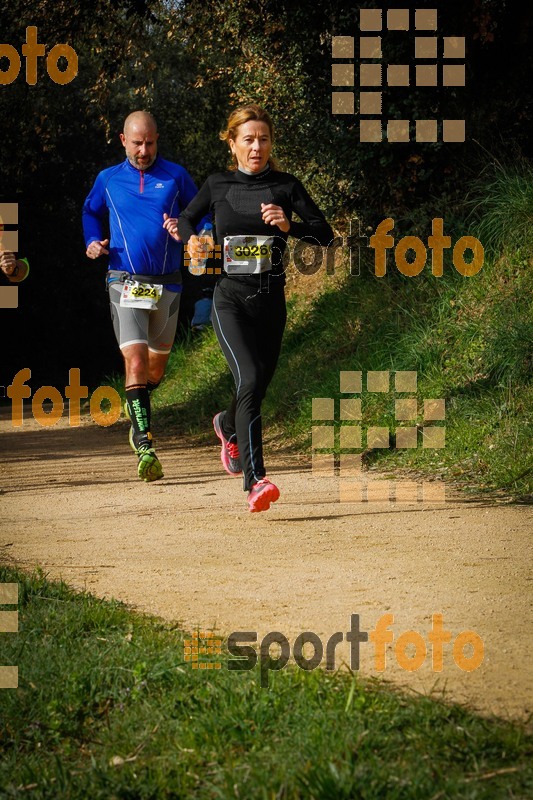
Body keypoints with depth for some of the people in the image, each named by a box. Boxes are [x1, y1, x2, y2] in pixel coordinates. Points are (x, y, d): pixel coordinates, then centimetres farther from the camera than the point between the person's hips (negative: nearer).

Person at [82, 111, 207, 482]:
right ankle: (144, 444, -20)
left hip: (167, 284, 1)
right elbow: (90, 212, 26)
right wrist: (93, 242, 7)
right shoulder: (108, 180, 7)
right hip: (126, 282, -1)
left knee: (156, 369, 13)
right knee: (136, 361, -17)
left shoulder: (175, 176, 4)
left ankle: (138, 414, 44)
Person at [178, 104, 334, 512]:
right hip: (231, 299, -2)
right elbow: (185, 218, 20)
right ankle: (255, 481, -29)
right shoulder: (218, 186, 4)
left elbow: (325, 233, 1)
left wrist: (289, 225, -17)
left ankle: (228, 426, 52)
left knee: (257, 388, 14)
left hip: (271, 302, 2)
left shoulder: (286, 186, 4)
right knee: (250, 379, -23)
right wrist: (192, 240, -2)